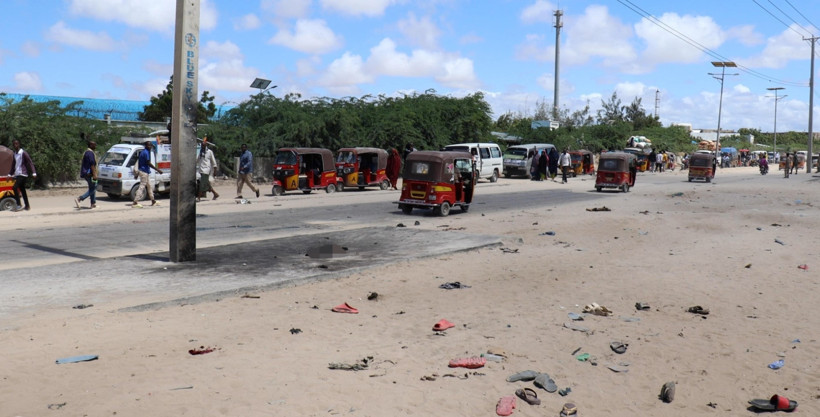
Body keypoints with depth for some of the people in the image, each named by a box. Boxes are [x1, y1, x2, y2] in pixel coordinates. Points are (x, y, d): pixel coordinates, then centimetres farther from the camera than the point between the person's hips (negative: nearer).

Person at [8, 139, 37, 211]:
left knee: (14, 187, -18)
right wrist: (10, 174, 21)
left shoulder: (23, 153, -8)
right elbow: (13, 165, 24)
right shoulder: (15, 154, 15)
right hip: (17, 174, 8)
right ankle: (27, 206, 14)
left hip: (23, 174, -8)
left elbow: (30, 163, -11)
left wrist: (34, 173, -20)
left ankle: (19, 205, -14)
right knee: (22, 190, 9)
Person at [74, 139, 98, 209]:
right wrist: (94, 174, -23)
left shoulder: (86, 152, 18)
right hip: (89, 174, -11)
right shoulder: (90, 153, -15)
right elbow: (92, 164, -22)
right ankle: (79, 199, -14)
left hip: (86, 173, 11)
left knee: (92, 188, 13)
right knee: (92, 189, -6)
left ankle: (93, 204, 13)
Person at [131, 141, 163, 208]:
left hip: (141, 171, 11)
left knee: (149, 186, 18)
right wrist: (157, 169, -19)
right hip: (144, 172, -11)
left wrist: (138, 172, 25)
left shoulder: (142, 152, 14)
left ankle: (153, 201, 28)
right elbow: (148, 163, -21)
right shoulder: (146, 152, -17)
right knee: (142, 186, -10)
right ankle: (135, 202, -14)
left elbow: (139, 162, 19)